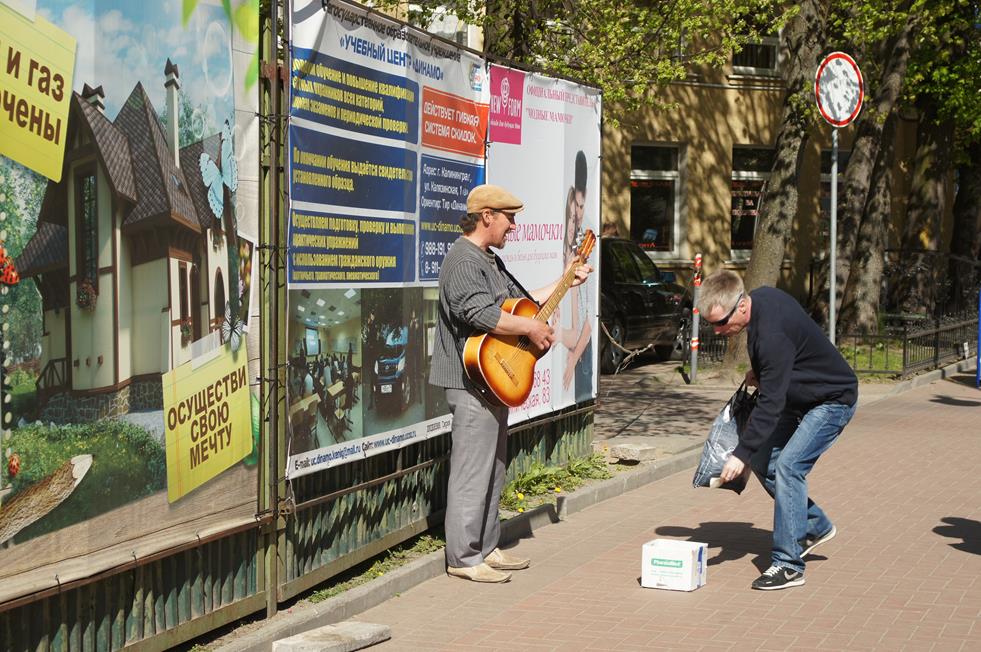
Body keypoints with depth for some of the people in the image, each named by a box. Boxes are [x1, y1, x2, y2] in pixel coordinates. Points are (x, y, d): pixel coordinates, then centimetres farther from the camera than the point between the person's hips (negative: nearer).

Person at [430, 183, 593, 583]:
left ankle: (485, 548, 25)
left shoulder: (490, 261, 19)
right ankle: (464, 558, -2)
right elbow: (483, 315, -28)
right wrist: (532, 329, -19)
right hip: (471, 383, -11)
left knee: (493, 469, 16)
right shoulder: (463, 261, -16)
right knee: (472, 472, -7)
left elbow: (521, 301, 27)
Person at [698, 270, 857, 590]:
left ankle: (788, 565, -16)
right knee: (764, 463, 6)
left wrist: (742, 453, -33)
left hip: (833, 401, -10)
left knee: (787, 466, -20)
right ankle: (815, 527, 23)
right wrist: (759, 371, 6)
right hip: (800, 398, 10)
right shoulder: (762, 297, -7)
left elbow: (770, 404, -34)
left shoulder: (773, 335, -35)